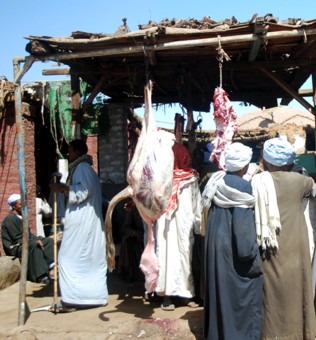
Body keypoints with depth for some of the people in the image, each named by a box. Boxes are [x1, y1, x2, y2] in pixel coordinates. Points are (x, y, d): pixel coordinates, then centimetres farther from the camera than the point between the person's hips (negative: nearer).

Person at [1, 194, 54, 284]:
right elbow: (17, 239, -20)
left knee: (49, 241, -2)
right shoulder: (10, 219, -15)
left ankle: (51, 265, -21)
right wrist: (35, 241, -19)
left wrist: (37, 239, -3)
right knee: (34, 246, -37)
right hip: (14, 247, -10)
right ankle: (40, 276, -39)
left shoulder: (21, 217, 13)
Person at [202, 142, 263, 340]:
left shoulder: (217, 181, 5)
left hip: (216, 244, 8)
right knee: (241, 293, 4)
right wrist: (251, 254, -13)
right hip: (234, 249, -8)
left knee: (220, 289, 17)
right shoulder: (242, 186, -17)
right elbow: (243, 224, -19)